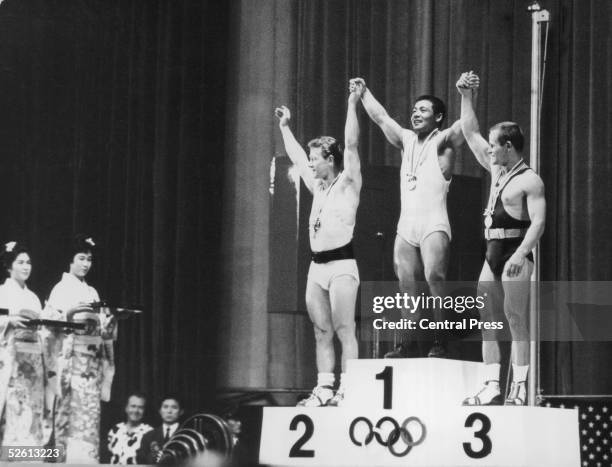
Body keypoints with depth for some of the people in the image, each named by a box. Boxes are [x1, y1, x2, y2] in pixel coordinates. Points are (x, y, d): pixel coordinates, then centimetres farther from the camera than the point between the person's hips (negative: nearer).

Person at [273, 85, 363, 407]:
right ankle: (324, 389, 5)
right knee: (321, 331, 5)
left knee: (344, 330, -10)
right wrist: (285, 126, 37)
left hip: (341, 264, -8)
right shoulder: (318, 186, 19)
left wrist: (352, 105, -14)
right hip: (317, 265, 8)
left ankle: (347, 389, -14)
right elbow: (296, 156, 30)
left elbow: (351, 144, -12)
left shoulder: (347, 183, -1)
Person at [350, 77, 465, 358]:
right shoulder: (407, 140, 19)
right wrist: (363, 93, 27)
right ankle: (407, 344, 6)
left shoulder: (443, 141, 2)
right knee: (407, 287, 4)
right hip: (406, 225, 6)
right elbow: (380, 117, 27)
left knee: (434, 276, -22)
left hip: (433, 223, -6)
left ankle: (440, 342, -22)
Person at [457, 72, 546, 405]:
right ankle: (492, 387, 3)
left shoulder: (530, 180, -7)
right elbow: (470, 134, 24)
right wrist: (467, 98, 18)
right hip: (492, 253, 8)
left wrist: (521, 254, -28)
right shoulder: (496, 171, 17)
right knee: (487, 321, 3)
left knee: (516, 319, -11)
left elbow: (538, 222, -16)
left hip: (515, 254, -8)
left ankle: (519, 388, -14)